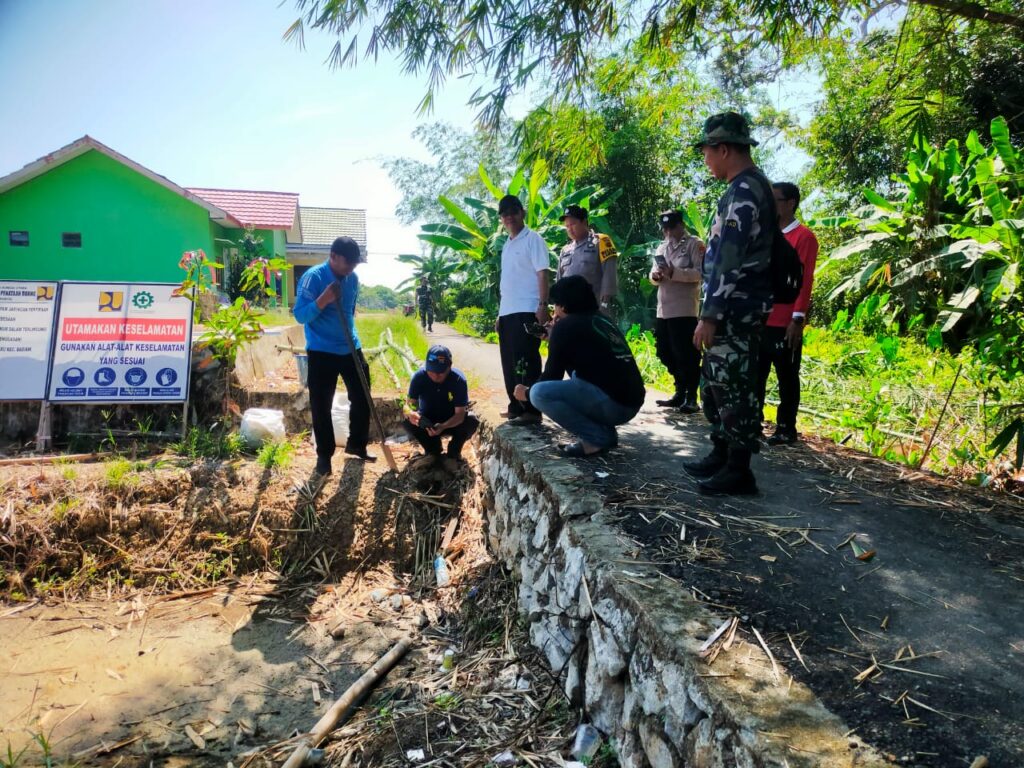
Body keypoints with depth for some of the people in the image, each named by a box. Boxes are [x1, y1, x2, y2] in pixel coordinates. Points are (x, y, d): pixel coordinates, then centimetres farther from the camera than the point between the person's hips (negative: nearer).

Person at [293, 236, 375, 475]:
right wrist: (324, 299, -31)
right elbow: (300, 315, -18)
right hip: (322, 352, -6)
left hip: (351, 349, 6)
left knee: (362, 398, 10)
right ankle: (324, 454, 16)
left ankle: (356, 445, 27)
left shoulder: (353, 278, 5)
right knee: (321, 406, 1)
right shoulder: (313, 277, -14)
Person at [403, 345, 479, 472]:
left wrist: (443, 427, -50)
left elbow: (460, 414, -30)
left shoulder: (459, 379, -28)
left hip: (452, 422, -1)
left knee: (472, 421, -31)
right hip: (427, 422, 1)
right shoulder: (419, 376, -24)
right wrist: (410, 413, -49)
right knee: (407, 421, -28)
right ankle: (433, 451, 0)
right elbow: (409, 404, -23)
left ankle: (453, 453, -3)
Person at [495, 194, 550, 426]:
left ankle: (532, 411, -6)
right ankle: (517, 408, 19)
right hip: (507, 313, 8)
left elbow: (543, 275, -10)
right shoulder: (507, 245, 20)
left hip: (526, 311, -8)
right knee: (510, 364, 11)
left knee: (526, 363, -9)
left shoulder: (533, 240, -3)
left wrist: (543, 306, -20)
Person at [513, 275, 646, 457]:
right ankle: (605, 431, 16)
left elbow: (552, 376, 3)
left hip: (613, 403, -9)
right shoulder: (602, 321, 19)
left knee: (539, 393, -12)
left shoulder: (565, 326, -3)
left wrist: (527, 393, 20)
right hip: (632, 401, 9)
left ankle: (597, 437, -6)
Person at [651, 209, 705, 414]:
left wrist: (674, 272, -23)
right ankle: (680, 393, 23)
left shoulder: (695, 244, 0)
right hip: (664, 310, 8)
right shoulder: (662, 248, 21)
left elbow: (701, 273, -12)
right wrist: (655, 275, -5)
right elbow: (654, 275, 20)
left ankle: (691, 398, 1)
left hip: (685, 310, -7)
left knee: (687, 355, -7)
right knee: (666, 353, 11)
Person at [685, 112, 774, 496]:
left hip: (735, 312, -10)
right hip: (735, 310, 10)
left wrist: (709, 316, -20)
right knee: (715, 385, 16)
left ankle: (738, 471, 4)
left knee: (734, 388, -4)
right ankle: (721, 456, 27)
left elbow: (729, 260, -21)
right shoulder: (750, 187, 18)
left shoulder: (743, 191, -15)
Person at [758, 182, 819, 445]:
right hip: (759, 321, 6)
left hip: (785, 323, -6)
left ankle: (786, 429, 12)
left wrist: (798, 318, -15)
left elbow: (804, 280, -10)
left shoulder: (804, 237, -4)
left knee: (786, 378, 3)